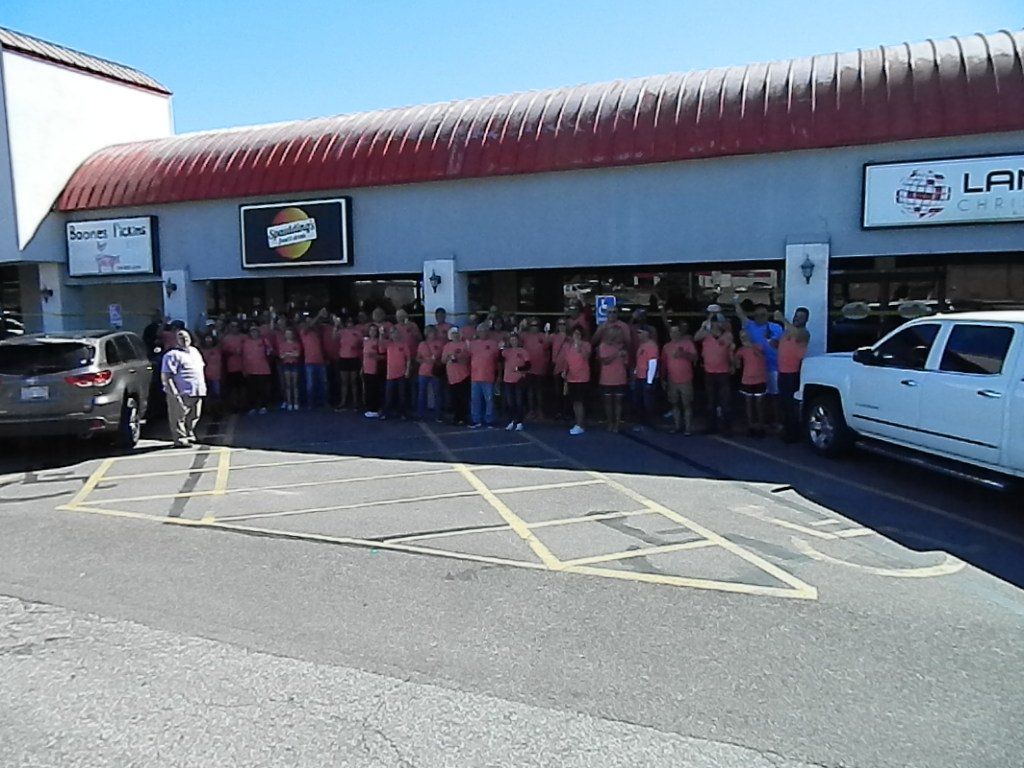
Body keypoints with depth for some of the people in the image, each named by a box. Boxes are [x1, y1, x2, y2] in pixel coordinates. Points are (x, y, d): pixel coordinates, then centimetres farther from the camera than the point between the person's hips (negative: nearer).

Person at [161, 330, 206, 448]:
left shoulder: (194, 351, 19)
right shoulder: (172, 355, -6)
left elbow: (201, 368, 29)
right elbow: (166, 376, -13)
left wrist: (203, 387, 21)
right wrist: (174, 393, -19)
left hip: (198, 392, 8)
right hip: (182, 393, -8)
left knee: (194, 417, 14)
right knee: (180, 417, -5)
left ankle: (189, 436, 28)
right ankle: (180, 440, 0)